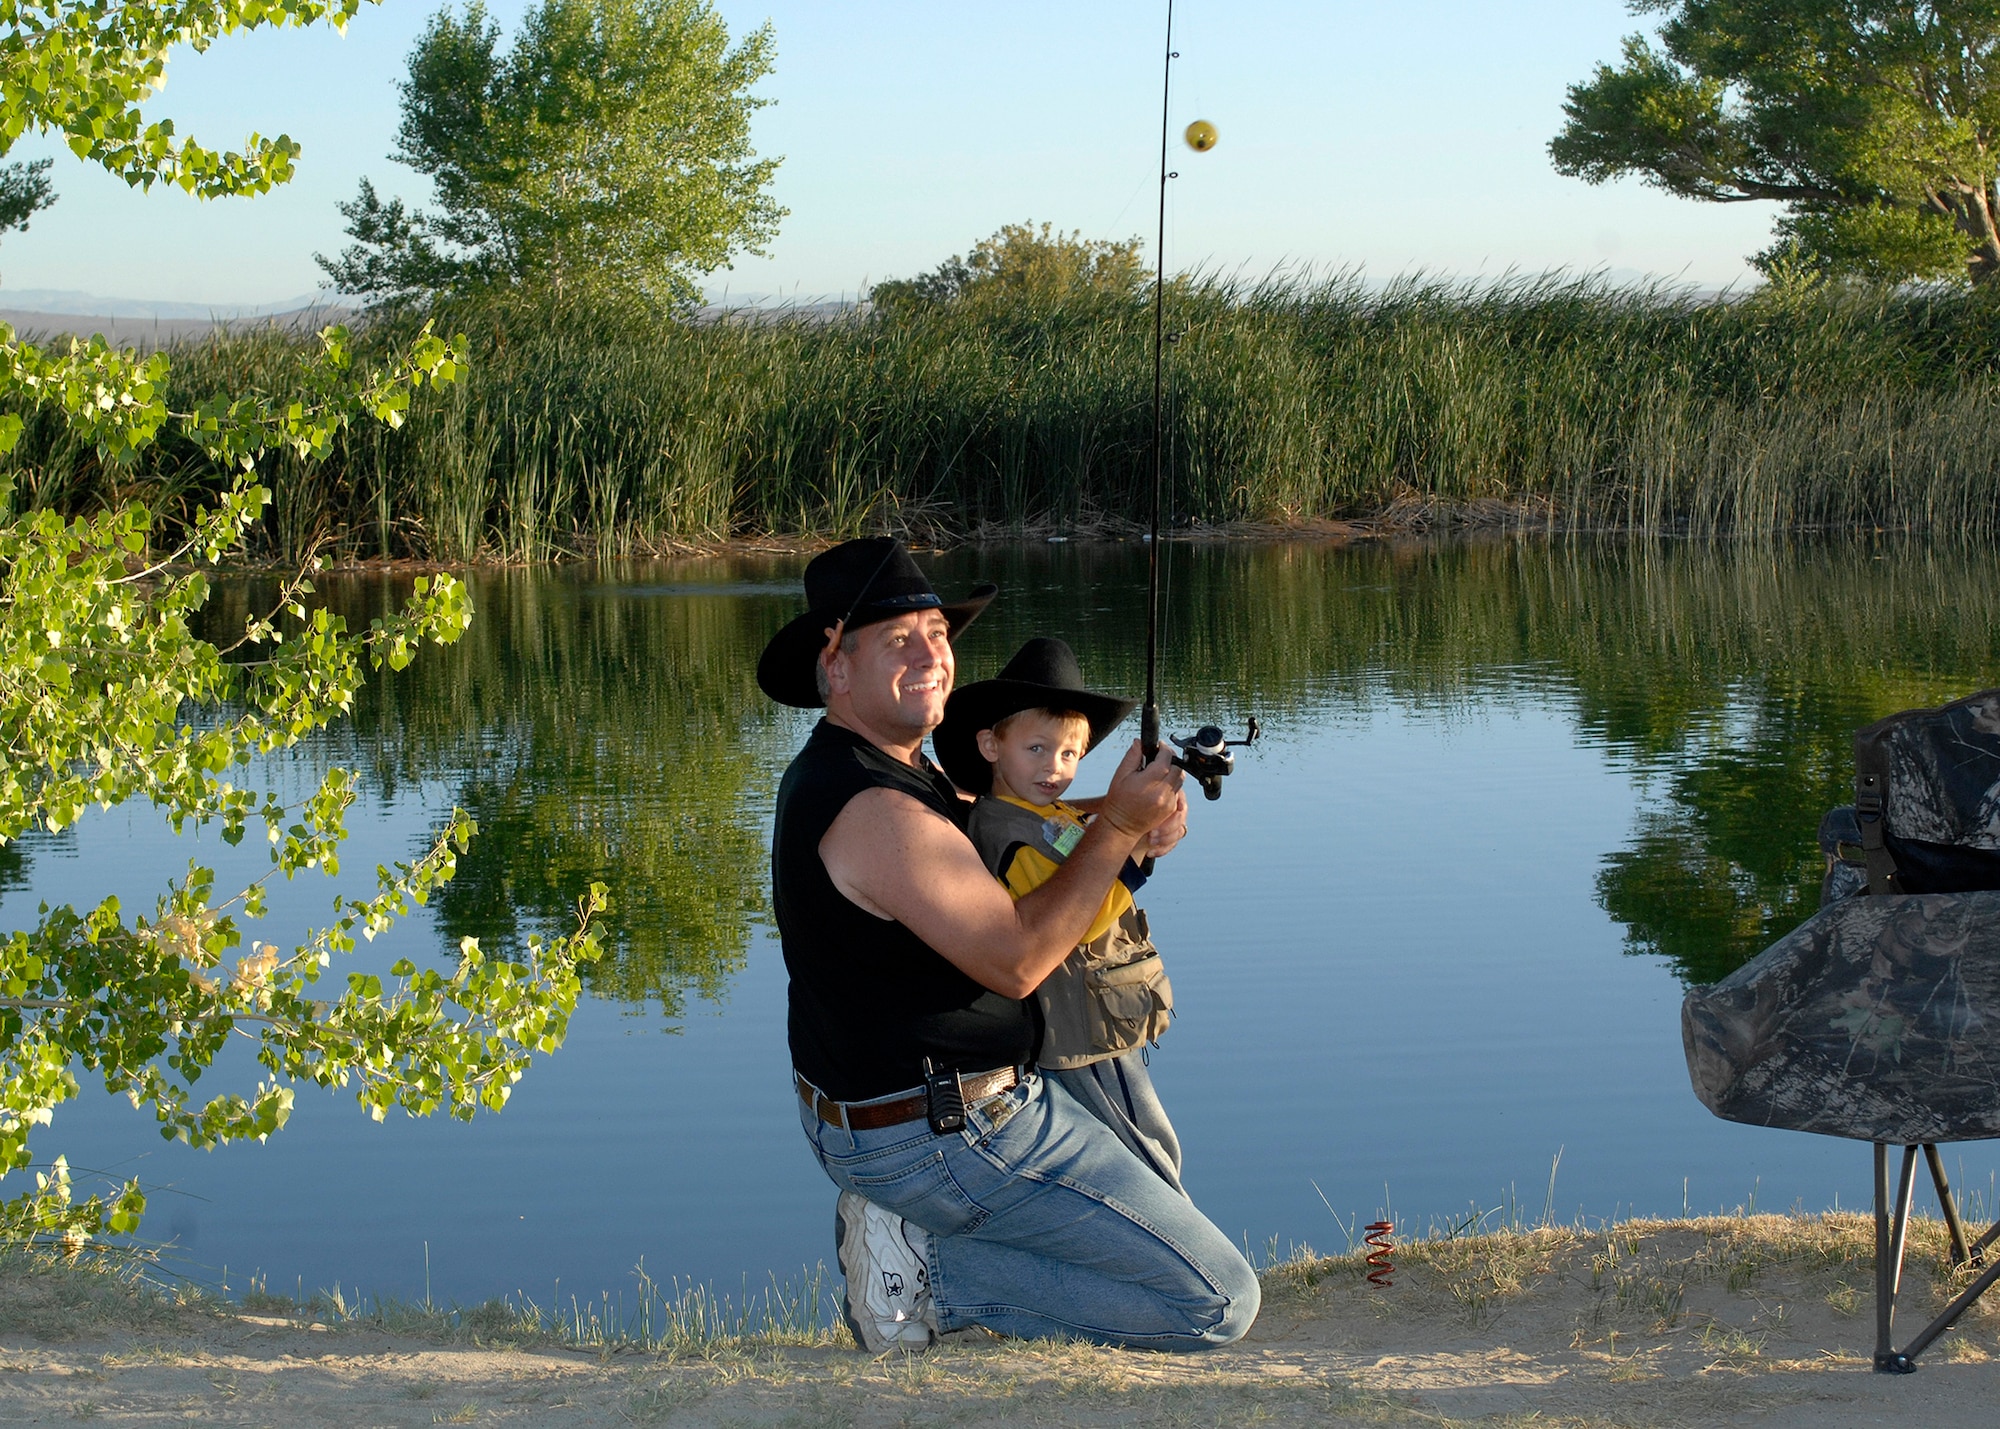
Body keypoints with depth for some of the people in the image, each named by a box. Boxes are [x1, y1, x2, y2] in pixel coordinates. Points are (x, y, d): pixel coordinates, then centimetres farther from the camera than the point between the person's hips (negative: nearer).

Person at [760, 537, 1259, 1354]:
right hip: (945, 1138, -10)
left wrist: (1133, 827, 3)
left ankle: (910, 1232, 14)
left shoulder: (839, 771, 9)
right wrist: (1117, 827, -16)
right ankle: (927, 1272, -7)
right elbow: (1015, 961, -23)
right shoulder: (875, 812, -24)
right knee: (1220, 1302, -8)